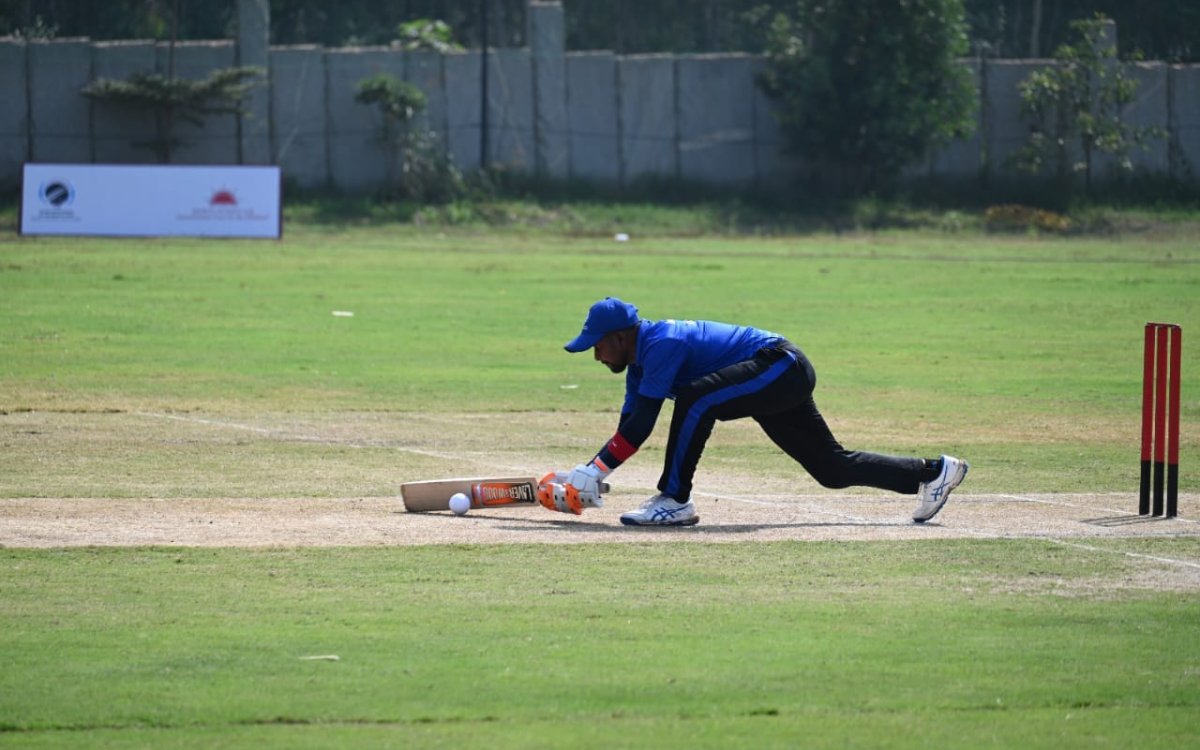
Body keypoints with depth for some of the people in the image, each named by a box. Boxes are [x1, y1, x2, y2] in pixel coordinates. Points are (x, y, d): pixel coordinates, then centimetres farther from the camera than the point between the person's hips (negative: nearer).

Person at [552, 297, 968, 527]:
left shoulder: (661, 344, -21)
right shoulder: (642, 359, 9)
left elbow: (641, 425, -25)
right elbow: (630, 425, 11)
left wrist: (596, 471, -23)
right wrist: (586, 472, 0)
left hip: (781, 367, -11)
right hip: (784, 381, 11)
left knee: (695, 400, -28)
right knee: (833, 468, 14)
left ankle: (674, 501, -22)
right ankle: (932, 473, 22)